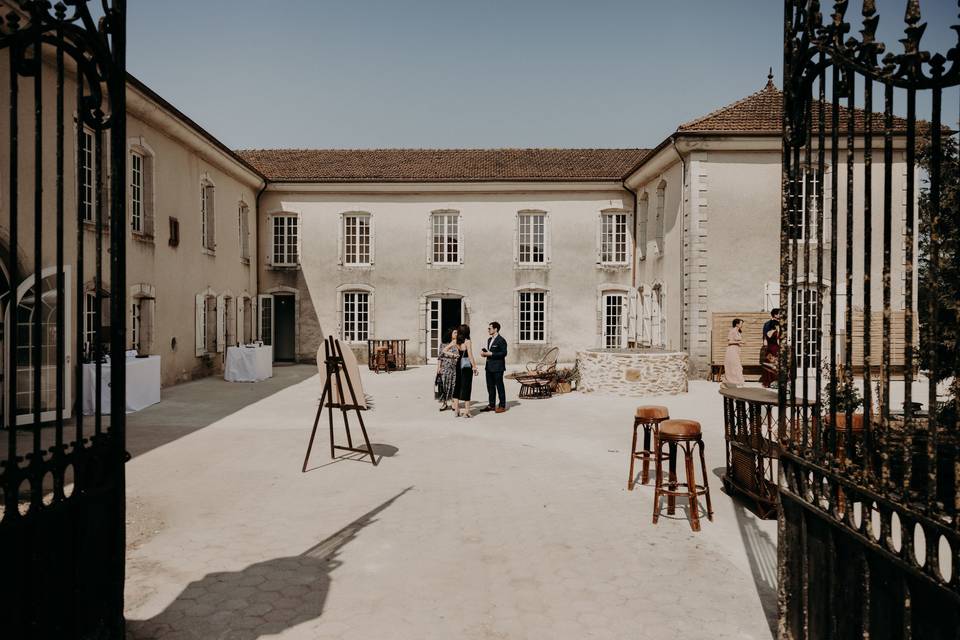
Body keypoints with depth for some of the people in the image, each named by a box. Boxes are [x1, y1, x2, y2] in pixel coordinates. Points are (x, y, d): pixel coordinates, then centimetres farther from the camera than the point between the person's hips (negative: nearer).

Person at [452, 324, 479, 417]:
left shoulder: (457, 342, 6)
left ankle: (456, 410, 14)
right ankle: (466, 411, 2)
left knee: (457, 385, 11)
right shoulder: (468, 342, -12)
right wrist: (474, 367, -10)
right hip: (467, 365, -6)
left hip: (459, 364, 6)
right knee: (466, 386, -1)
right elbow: (470, 355, -14)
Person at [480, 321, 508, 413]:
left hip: (497, 367, -8)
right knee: (490, 386, 12)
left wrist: (491, 354, -19)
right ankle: (492, 405, 21)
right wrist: (484, 352, 4)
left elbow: (504, 353, -17)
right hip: (489, 367, 9)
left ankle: (502, 406, 8)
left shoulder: (501, 340, -12)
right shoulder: (489, 340, 16)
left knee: (499, 386, -1)